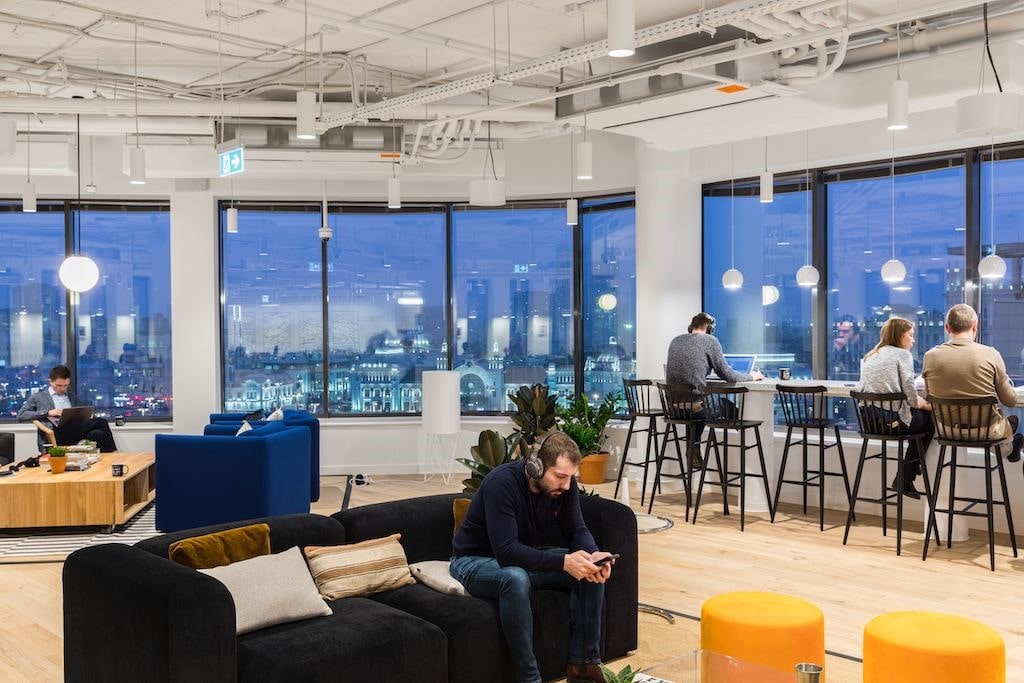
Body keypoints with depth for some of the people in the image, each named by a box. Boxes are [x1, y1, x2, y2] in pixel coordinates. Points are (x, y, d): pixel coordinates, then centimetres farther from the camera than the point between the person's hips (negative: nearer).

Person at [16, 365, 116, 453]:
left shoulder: (72, 397, 28)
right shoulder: (38, 397, 16)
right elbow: (20, 416, 5)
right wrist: (48, 413, -7)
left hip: (77, 431, 5)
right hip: (57, 433, -5)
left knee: (97, 434, -36)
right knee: (100, 422, -29)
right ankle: (112, 452, -24)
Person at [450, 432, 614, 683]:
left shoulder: (564, 485, -12)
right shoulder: (502, 483, -32)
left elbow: (576, 531, -8)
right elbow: (506, 551, -38)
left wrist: (593, 554, -30)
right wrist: (563, 562, -44)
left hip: (527, 558, 7)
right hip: (476, 561, -6)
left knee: (590, 570, -13)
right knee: (516, 578, -39)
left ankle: (583, 662, -3)